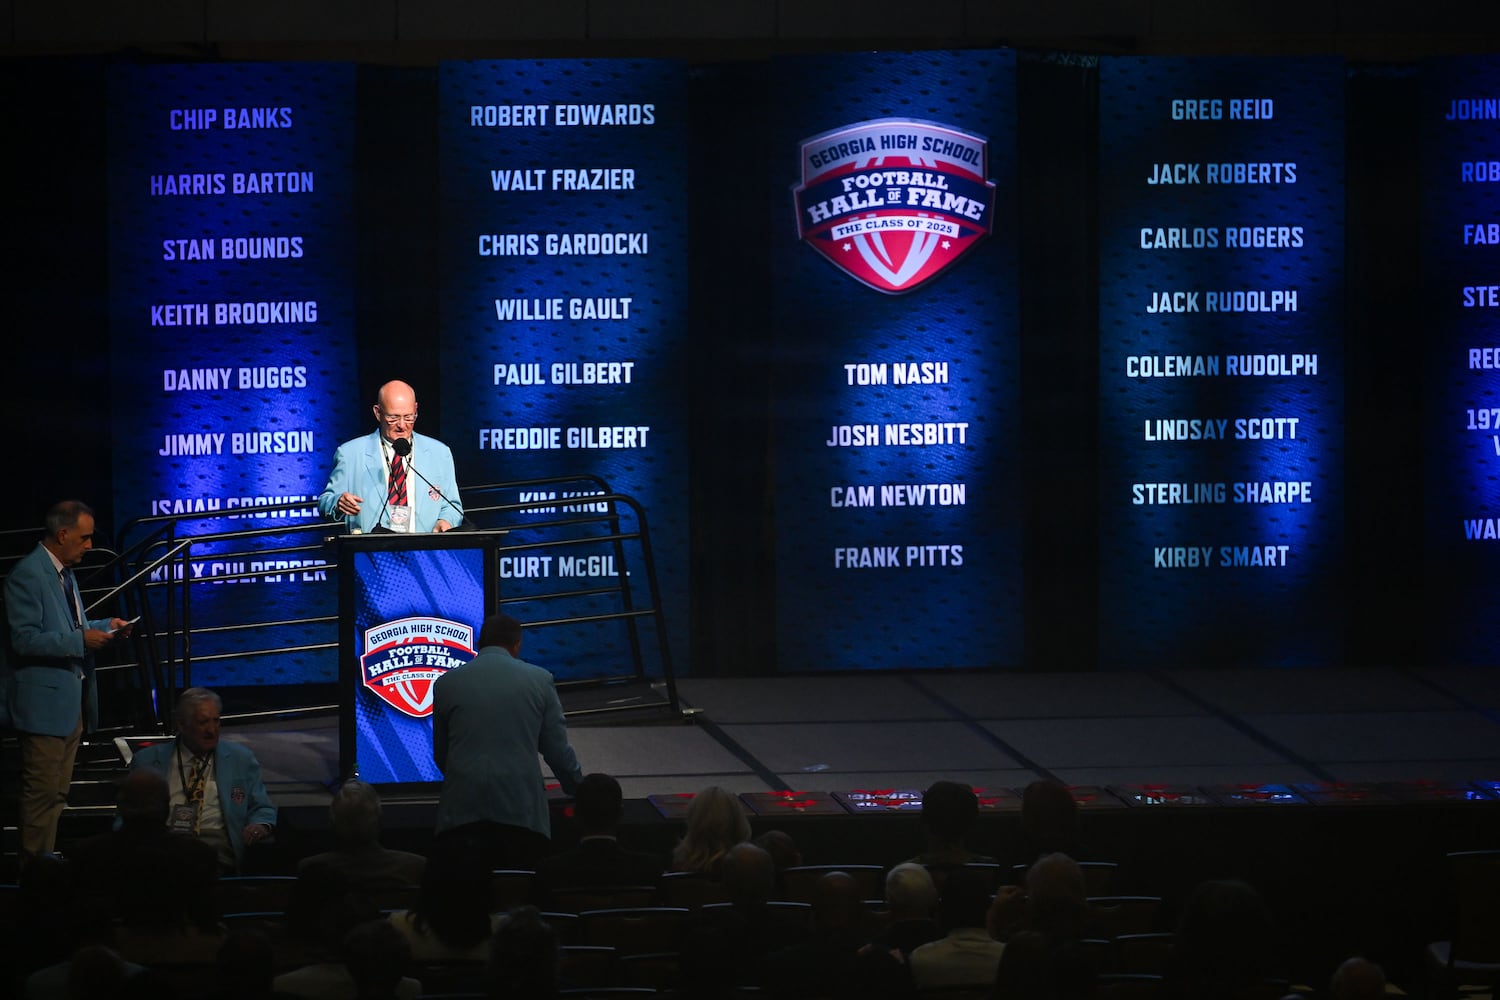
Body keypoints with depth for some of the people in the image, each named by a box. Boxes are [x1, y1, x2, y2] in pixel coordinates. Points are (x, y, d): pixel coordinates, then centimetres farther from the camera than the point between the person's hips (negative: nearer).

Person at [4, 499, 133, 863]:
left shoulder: (63, 573, 14)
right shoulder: (28, 575, -15)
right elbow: (25, 639, -21)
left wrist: (104, 626, 9)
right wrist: (81, 639, -23)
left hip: (71, 702, 10)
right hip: (46, 701, -10)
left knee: (57, 793, 13)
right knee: (42, 793, -7)